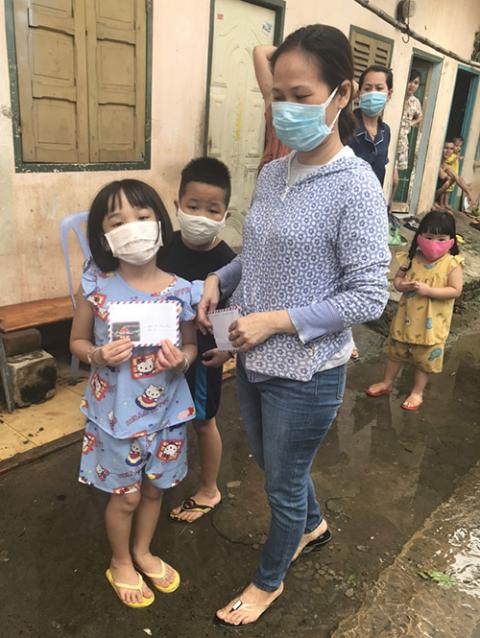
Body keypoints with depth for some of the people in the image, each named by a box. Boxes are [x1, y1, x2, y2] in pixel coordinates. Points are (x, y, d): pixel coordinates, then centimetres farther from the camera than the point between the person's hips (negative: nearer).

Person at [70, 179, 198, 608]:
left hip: (166, 410, 2)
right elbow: (77, 342, -2)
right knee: (126, 495, 17)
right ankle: (120, 563, 46)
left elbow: (191, 345, 1)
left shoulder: (180, 291, -12)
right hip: (116, 413, -2)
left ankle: (143, 552, 51)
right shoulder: (96, 288, -15)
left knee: (154, 489, 22)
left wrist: (182, 360, -21)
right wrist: (99, 355, -23)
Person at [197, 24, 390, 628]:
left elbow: (369, 296, -19)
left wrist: (276, 320, -22)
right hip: (253, 358, 7)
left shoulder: (355, 186, -18)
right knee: (271, 464, 27)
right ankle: (312, 524, 59)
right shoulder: (271, 174, 2)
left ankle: (269, 580, 45)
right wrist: (219, 279, -5)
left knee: (283, 483, 15)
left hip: (306, 372, -7)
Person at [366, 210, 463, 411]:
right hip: (407, 317, 4)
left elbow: (455, 291, -18)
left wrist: (428, 290, -27)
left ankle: (417, 392, 29)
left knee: (425, 358, 11)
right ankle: (387, 383, 36)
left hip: (432, 323, -4)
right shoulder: (413, 258, -4)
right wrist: (404, 285, -19)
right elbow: (397, 279, 3)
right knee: (396, 351, 18)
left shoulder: (452, 264, -14)